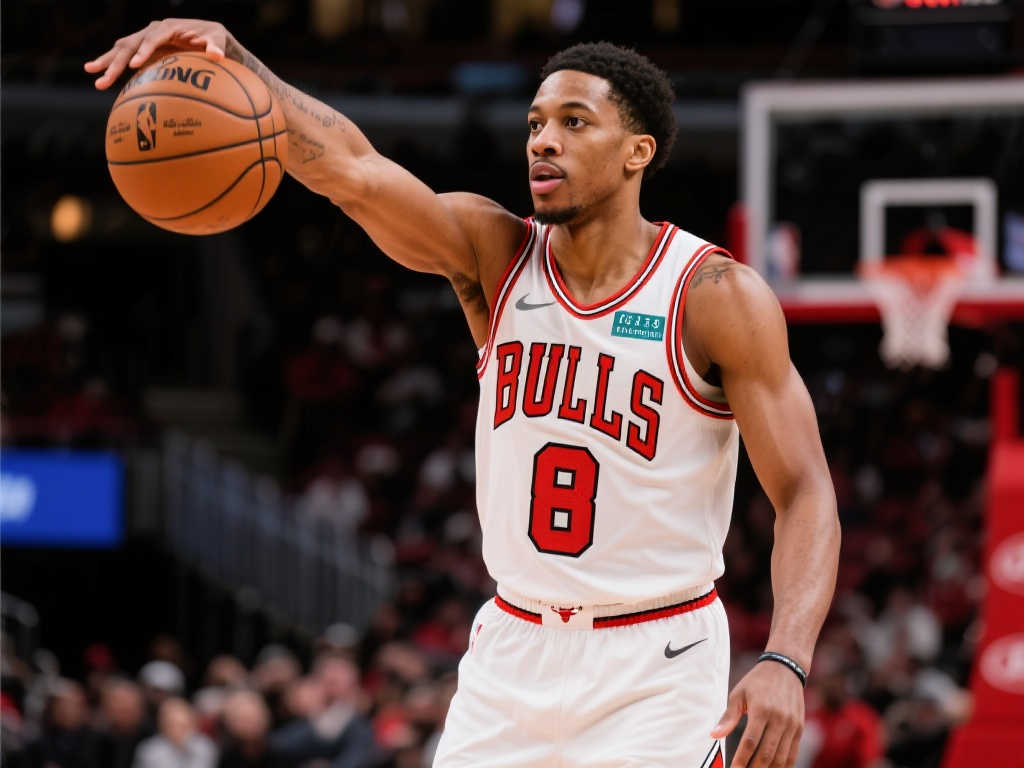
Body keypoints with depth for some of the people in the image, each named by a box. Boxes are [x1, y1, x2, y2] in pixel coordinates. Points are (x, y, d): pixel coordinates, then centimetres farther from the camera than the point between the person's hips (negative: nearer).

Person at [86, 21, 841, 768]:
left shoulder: (719, 297, -10)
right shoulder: (494, 253, -1)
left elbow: (805, 493, -12)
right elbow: (351, 170, -17)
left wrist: (785, 664, -28)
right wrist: (227, 56, -35)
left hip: (655, 670, -4)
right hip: (514, 653, 4)